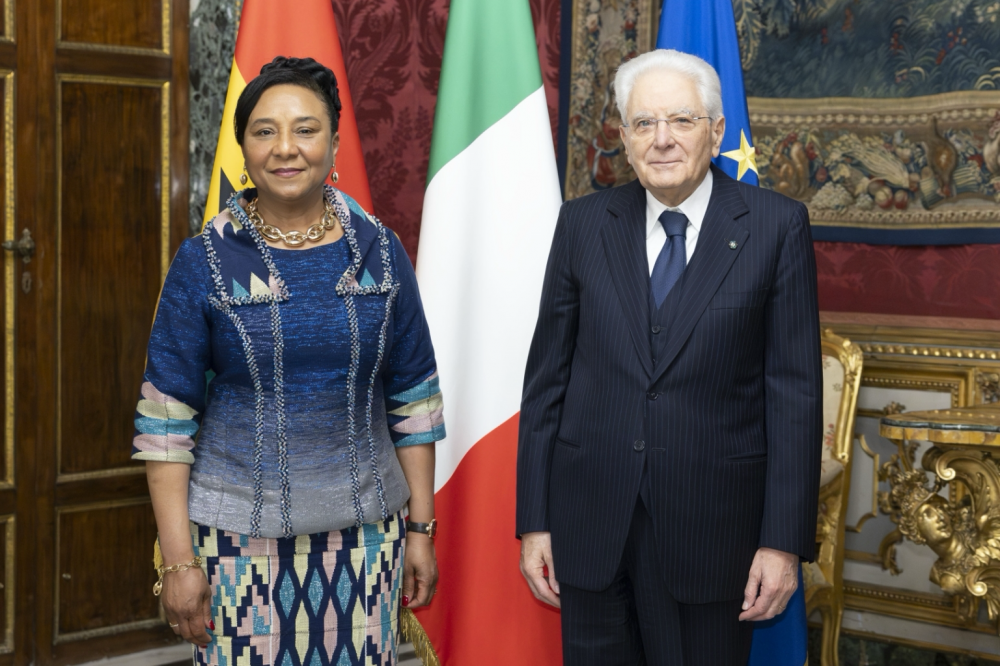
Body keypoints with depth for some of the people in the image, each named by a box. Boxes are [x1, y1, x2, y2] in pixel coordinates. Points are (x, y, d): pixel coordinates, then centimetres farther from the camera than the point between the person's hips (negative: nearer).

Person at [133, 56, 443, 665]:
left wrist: (421, 531, 5)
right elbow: (165, 420, -4)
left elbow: (414, 401, 7)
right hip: (239, 536, -2)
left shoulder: (379, 253, 3)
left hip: (363, 529, 2)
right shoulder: (204, 263, -4)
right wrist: (178, 560, -8)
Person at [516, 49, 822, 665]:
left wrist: (785, 542, -8)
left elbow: (795, 390, -5)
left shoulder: (777, 226, -3)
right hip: (590, 521, 2)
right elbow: (548, 376, 6)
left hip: (712, 524, -2)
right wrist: (534, 521, 3)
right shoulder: (584, 224, 4)